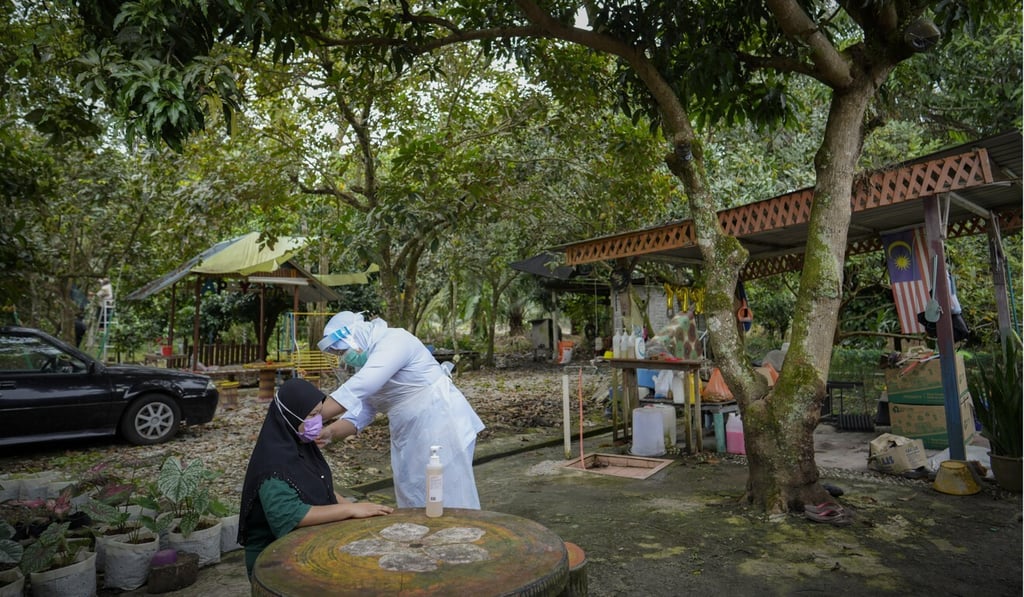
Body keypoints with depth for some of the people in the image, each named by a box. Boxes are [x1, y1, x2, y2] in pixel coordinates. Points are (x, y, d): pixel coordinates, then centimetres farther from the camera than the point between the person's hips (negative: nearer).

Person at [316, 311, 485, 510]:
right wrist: (330, 431, -15)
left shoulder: (394, 341, -17)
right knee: (413, 503, 14)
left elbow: (357, 389, -29)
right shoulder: (365, 365, 11)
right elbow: (359, 413, 3)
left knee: (448, 504, -1)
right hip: (409, 440, 9)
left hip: (444, 429, -9)